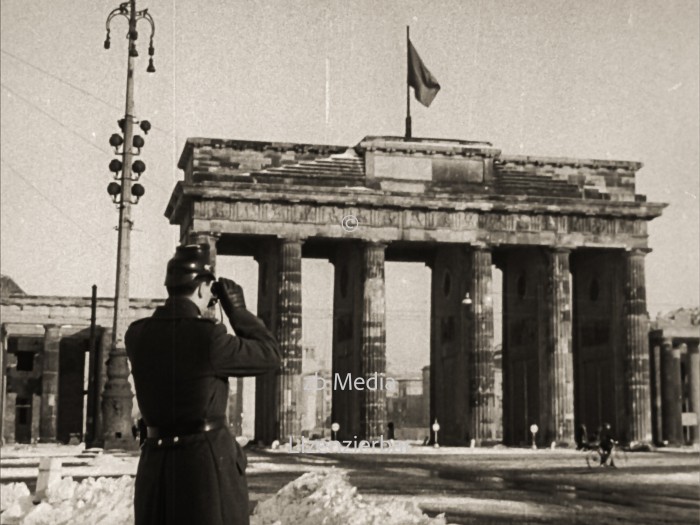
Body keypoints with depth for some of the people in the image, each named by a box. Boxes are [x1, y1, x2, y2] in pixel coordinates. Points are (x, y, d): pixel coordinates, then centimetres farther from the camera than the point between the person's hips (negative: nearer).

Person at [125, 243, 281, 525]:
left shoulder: (137, 335, -1)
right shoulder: (207, 336, -17)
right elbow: (270, 356, -6)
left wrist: (192, 313, 15)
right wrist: (238, 309, 1)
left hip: (154, 460, 5)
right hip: (208, 458, -5)